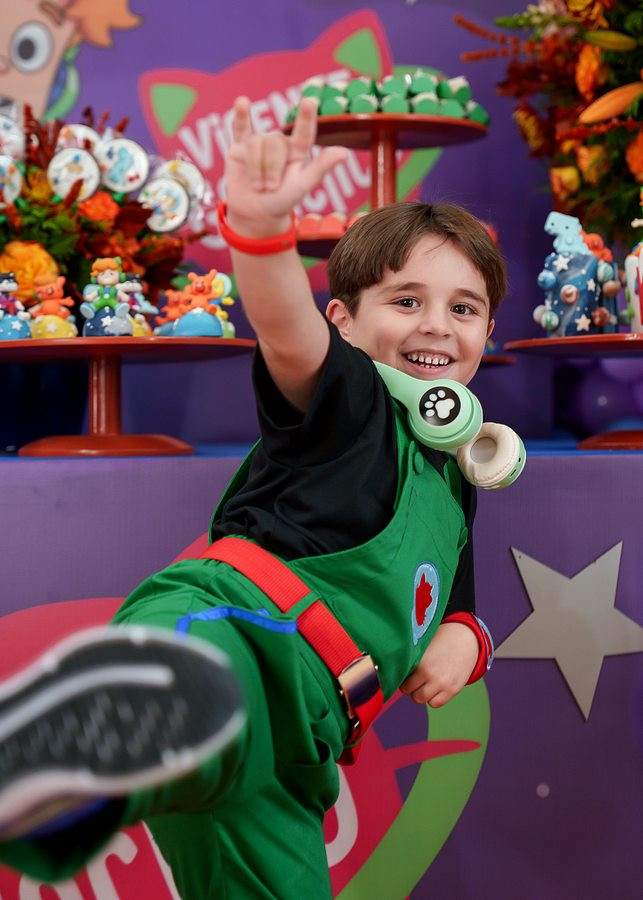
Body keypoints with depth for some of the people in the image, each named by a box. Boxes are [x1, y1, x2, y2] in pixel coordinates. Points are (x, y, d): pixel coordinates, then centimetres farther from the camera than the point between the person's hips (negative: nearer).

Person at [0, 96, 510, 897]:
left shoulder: (451, 481, 35)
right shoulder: (346, 396, 11)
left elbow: (452, 601, 46)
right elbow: (287, 331, -12)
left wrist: (460, 638, 19)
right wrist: (260, 226, -35)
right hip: (239, 620, -8)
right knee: (199, 695, -44)